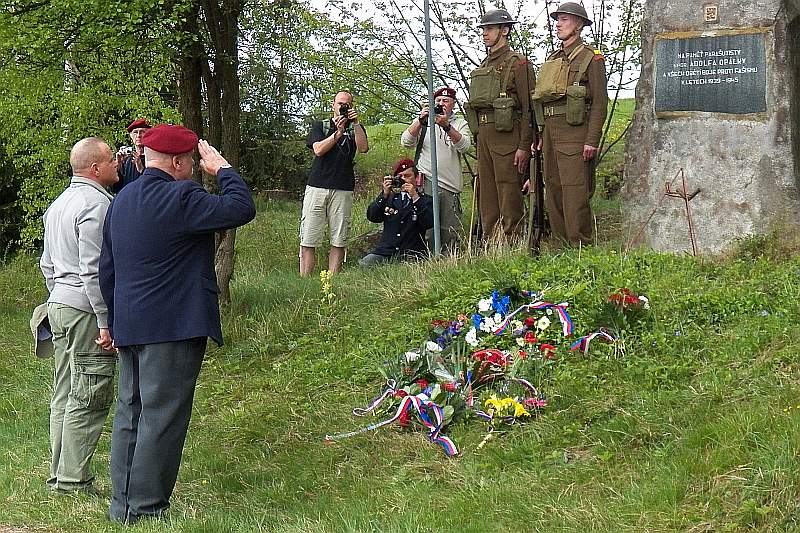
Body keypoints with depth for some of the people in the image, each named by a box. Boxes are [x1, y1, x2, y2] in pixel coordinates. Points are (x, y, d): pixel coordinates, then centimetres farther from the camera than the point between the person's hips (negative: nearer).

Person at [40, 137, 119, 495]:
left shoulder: (58, 204, 18)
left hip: (59, 305, 10)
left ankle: (59, 476, 15)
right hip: (86, 310, -10)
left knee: (64, 396, 11)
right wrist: (106, 323, -18)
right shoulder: (96, 204, -13)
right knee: (88, 399, -6)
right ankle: (73, 480, -5)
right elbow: (94, 269, -19)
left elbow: (47, 264, 23)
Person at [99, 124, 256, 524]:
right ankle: (145, 508, -2)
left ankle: (122, 504, 18)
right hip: (173, 327, -9)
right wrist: (222, 169, -1)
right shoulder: (180, 198, -14)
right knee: (161, 419, -4)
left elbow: (106, 270, 18)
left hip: (128, 327, 9)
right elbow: (241, 208, -17)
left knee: (130, 414, 13)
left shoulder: (121, 201, 14)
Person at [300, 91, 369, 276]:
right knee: (308, 241, -6)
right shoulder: (320, 126, 16)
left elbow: (363, 148, -3)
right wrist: (338, 132, -10)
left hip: (343, 190, 1)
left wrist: (355, 123, -9)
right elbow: (318, 149, -2)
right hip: (317, 187, -1)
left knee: (339, 241, -3)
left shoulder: (356, 128, 17)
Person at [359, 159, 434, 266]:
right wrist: (385, 194, -7)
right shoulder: (390, 197, 19)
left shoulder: (426, 200, 11)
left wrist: (415, 197, -13)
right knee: (364, 264, -23)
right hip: (385, 252, 2)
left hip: (411, 255, -2)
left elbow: (429, 223, -8)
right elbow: (372, 216, 4)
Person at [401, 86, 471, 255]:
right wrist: (421, 121, -13)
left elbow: (464, 145, -5)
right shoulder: (423, 121, 15)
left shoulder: (460, 123, 14)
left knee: (451, 231, 2)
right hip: (427, 182, -1)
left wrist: (446, 126, -19)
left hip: (451, 184, 2)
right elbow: (406, 142, 1)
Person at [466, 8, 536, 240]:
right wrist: (479, 137, 17)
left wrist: (524, 146, -16)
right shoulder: (483, 66, 19)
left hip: (506, 133, -8)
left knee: (509, 192, -8)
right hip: (484, 133, 8)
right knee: (486, 192, 10)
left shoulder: (517, 63, -5)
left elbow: (529, 108, -10)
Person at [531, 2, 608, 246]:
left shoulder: (591, 59, -2)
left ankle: (580, 245, -9)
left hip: (575, 132, -8)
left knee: (575, 192, -11)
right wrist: (539, 136, 16)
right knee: (553, 190, 8)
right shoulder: (552, 60, 20)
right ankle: (561, 244, 13)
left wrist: (592, 141, -16)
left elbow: (600, 102, -8)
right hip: (550, 132, 8)